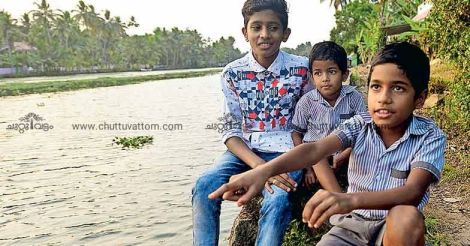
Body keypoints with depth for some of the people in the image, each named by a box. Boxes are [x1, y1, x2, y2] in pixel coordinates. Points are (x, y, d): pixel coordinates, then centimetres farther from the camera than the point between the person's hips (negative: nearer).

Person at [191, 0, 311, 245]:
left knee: (276, 201, -31)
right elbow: (231, 131, -4)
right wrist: (260, 167, -20)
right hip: (245, 150, 2)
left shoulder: (301, 68, -3)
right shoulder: (232, 73, -2)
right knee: (204, 186, -24)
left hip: (285, 151, -1)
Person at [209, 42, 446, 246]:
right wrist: (264, 170, -41)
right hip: (352, 222, 1)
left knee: (406, 217, -36)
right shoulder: (359, 125, -4)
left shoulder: (431, 136, -10)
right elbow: (315, 149, -22)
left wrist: (350, 200, -46)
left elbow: (413, 191, -27)